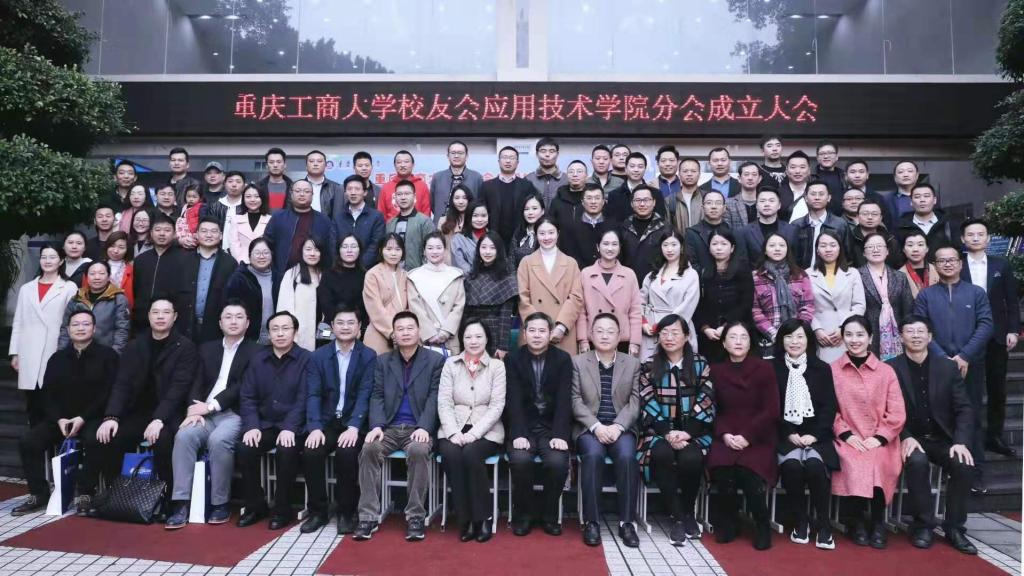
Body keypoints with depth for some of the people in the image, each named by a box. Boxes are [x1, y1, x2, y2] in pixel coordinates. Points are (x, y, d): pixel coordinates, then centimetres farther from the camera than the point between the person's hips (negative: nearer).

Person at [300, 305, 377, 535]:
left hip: (353, 423, -2)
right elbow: (313, 394, -2)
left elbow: (364, 395, -9)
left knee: (346, 452, -30)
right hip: (326, 421, 2)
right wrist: (315, 427, -18)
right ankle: (317, 511, -4)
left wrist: (353, 427, -24)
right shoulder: (318, 356, 6)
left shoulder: (368, 356, 1)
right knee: (311, 452, -25)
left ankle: (347, 512, -8)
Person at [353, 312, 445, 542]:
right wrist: (377, 425, -12)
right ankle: (369, 516, -19)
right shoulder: (382, 361, 14)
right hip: (389, 427, 3)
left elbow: (434, 397, -3)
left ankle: (415, 516, -22)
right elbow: (377, 397, 6)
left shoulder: (435, 360, 5)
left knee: (418, 451, -34)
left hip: (418, 427, -2)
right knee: (369, 449, -28)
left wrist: (424, 427, -18)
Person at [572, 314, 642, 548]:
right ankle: (591, 522, -21)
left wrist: (617, 426, -13)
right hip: (589, 427, -1)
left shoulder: (633, 364, 11)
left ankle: (626, 522, -19)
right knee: (593, 455, -32)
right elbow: (576, 401, 0)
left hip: (621, 427, 1)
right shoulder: (578, 362, 8)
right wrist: (597, 426, -14)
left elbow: (634, 402, 4)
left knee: (627, 456, -30)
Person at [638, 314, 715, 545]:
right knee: (663, 454, -33)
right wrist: (668, 433, -16)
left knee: (690, 458, -31)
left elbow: (706, 403, -2)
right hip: (660, 431, 0)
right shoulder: (649, 367, 5)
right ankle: (677, 517, -17)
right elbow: (649, 406, -2)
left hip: (693, 432, 0)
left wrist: (686, 433, -15)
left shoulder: (700, 364, 5)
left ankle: (689, 512, -3)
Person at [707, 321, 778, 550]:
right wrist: (724, 434, -10)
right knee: (721, 470, -26)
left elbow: (771, 410, -3)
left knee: (748, 472, -28)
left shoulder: (764, 368, 2)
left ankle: (762, 525, -1)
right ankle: (728, 522, 1)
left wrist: (747, 436, -13)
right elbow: (713, 410, 8)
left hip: (758, 438, -2)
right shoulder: (716, 370, 8)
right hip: (726, 437, 2)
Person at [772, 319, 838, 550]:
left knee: (815, 464, -30)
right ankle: (800, 522, -10)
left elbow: (829, 407, 4)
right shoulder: (773, 369, 8)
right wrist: (789, 434, -10)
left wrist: (813, 435, -10)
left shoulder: (822, 369, 11)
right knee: (792, 464, -30)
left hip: (816, 434, 0)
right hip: (785, 434, 0)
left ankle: (823, 524, -12)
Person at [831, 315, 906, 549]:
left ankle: (878, 522, -8)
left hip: (880, 441, 1)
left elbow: (897, 413, 3)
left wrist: (879, 438, -10)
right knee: (854, 465, -31)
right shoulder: (832, 370, 6)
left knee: (877, 464, -31)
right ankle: (858, 521, -9)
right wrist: (846, 434, -10)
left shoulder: (886, 371, 7)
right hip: (847, 439, 0)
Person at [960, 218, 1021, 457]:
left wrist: (1013, 330, -2)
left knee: (997, 389, 9)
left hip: (997, 336, 3)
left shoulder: (1001, 265, 7)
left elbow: (1012, 300, 6)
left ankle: (994, 436, 20)